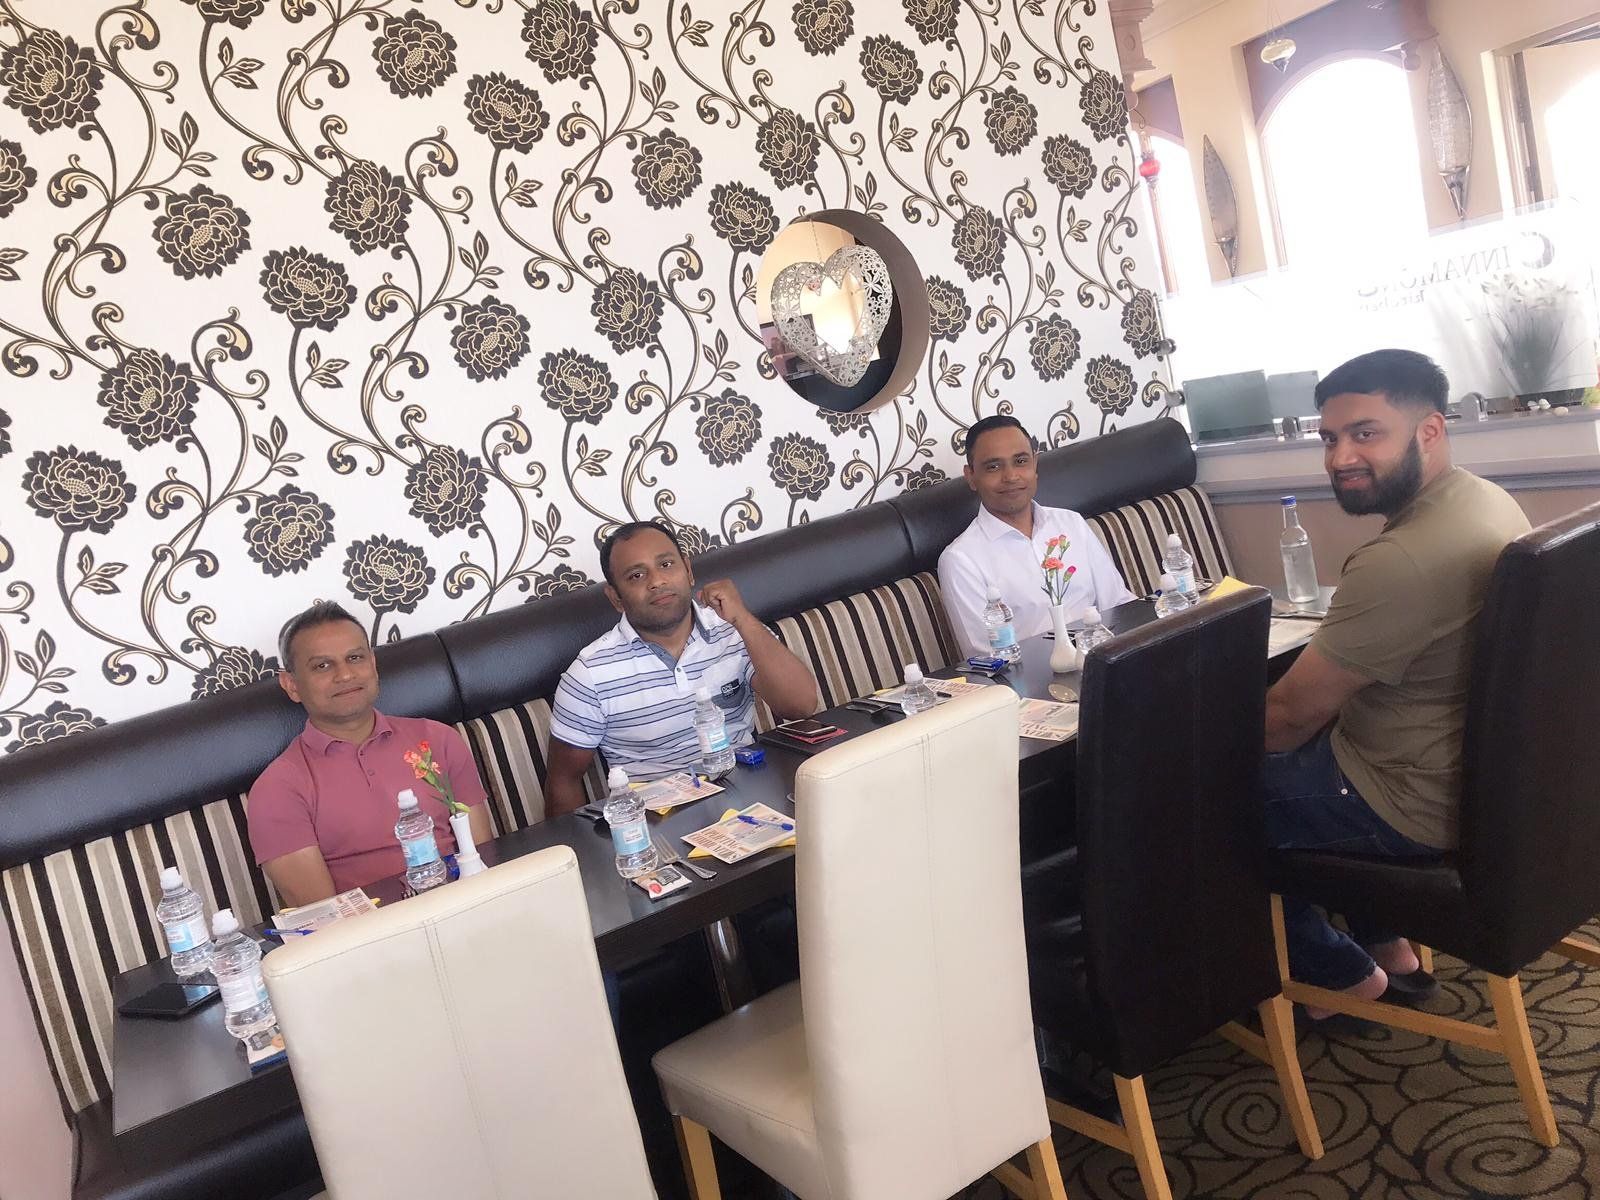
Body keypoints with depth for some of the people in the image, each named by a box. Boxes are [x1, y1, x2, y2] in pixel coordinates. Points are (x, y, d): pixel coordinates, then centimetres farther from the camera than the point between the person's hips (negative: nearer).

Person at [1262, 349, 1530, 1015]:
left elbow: (1292, 713, -22)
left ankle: (1347, 976, 21)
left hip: (1421, 808, -10)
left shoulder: (1401, 560, -31)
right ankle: (1389, 952, 31)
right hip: (1481, 768, 10)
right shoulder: (1486, 499, 2)